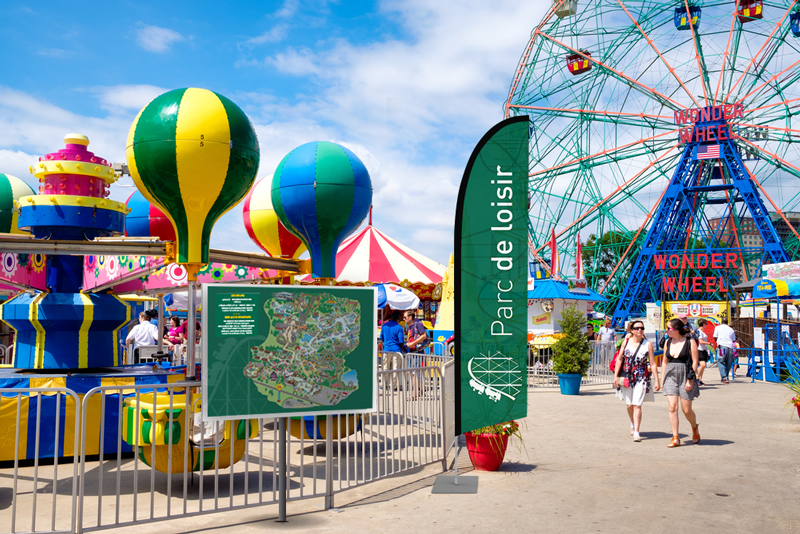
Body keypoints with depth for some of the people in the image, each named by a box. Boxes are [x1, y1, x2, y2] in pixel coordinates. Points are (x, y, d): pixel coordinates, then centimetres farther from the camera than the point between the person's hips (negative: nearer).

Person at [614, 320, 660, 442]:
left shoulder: (648, 344, -2)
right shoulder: (626, 342, 3)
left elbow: (653, 363, -2)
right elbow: (620, 359, 6)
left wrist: (657, 380, -5)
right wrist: (616, 375, 1)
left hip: (641, 378, -2)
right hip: (627, 377, 2)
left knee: (637, 404, -10)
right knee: (629, 404, 10)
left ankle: (636, 432, -7)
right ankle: (633, 424, 37)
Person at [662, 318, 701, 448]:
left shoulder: (690, 341, -6)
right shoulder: (668, 342, 8)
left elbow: (695, 361, -7)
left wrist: (690, 380, -13)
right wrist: (662, 380, 11)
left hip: (686, 376, -4)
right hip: (671, 376, 4)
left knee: (686, 410, 1)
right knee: (672, 407, -7)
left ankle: (695, 428, 33)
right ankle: (675, 438, -1)